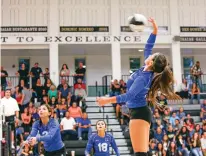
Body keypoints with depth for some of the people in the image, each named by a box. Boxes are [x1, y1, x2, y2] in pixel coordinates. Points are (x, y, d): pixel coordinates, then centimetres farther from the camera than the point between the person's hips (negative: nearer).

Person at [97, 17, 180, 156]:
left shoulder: (143, 78, -22)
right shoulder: (147, 71, 3)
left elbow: (129, 96, -26)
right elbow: (148, 48, 13)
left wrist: (108, 100, -30)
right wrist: (155, 30, 8)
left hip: (139, 113, -10)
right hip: (141, 112, 10)